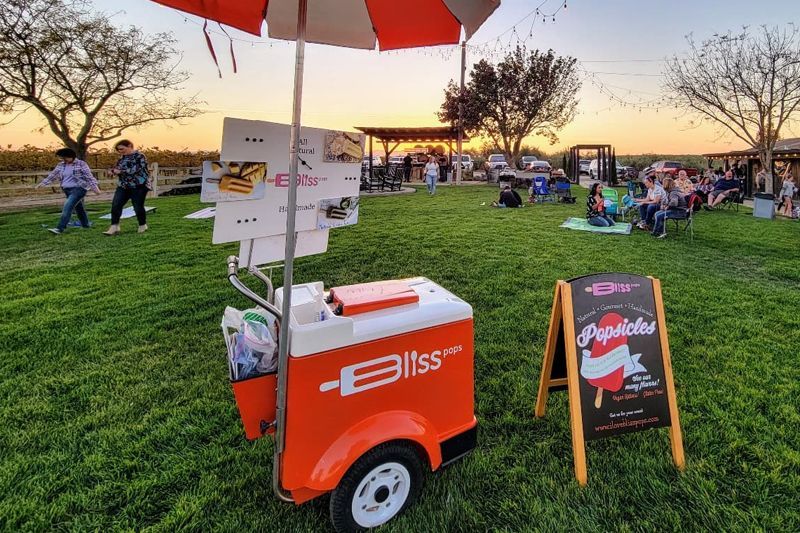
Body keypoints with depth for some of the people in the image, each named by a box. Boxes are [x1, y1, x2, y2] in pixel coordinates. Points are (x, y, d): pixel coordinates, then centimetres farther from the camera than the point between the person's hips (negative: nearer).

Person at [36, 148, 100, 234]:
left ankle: (60, 228, -21)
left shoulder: (81, 164, -6)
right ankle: (86, 224, 32)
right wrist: (42, 183, 8)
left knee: (68, 207, -18)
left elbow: (89, 176, -11)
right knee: (78, 208, 16)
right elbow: (52, 175, 15)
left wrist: (95, 187, -19)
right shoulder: (61, 165, 11)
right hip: (67, 190, 7)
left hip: (79, 189, -7)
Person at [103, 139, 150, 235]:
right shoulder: (123, 157, 15)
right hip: (123, 186, 7)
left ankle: (143, 226, 21)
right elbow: (117, 166, 20)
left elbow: (135, 170, -20)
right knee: (115, 205, -4)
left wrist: (120, 171, -16)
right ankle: (114, 227, -2)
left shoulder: (139, 156, -10)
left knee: (138, 207, 0)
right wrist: (114, 170, -3)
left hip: (138, 186, -7)